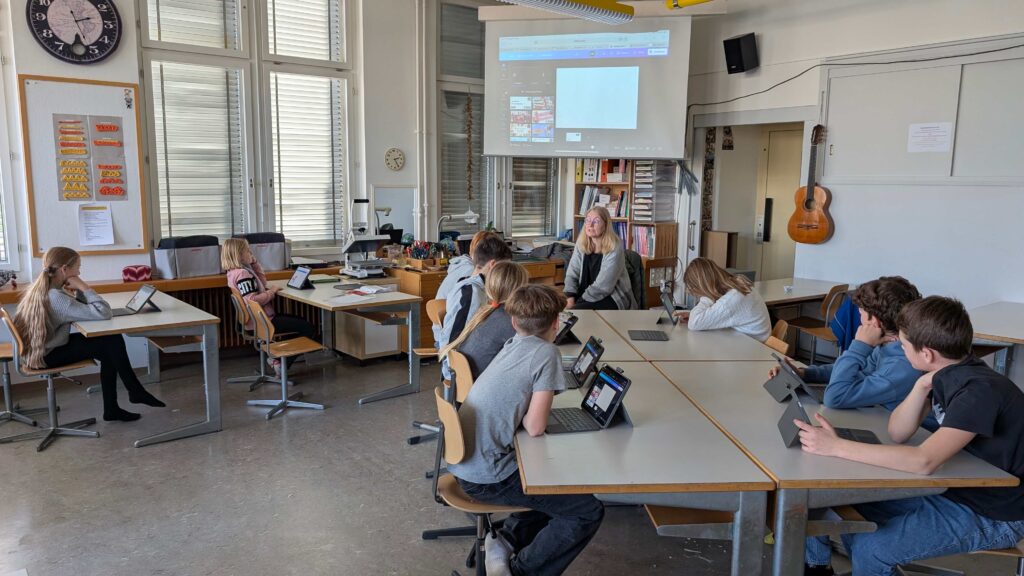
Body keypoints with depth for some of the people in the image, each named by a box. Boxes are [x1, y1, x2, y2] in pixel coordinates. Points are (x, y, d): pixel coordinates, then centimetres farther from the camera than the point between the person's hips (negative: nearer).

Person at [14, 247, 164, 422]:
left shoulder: (41, 287, 2)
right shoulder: (56, 297, -28)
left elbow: (83, 309, 8)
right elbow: (103, 313, -32)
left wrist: (78, 290, -10)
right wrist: (83, 286, -22)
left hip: (40, 348, 9)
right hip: (46, 356, -9)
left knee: (112, 341, 4)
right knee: (112, 343, -8)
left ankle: (111, 409, 8)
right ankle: (136, 392, 10)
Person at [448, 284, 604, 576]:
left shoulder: (511, 346, 6)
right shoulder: (547, 353, -16)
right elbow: (535, 427, -17)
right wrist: (534, 407, 1)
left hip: (463, 463, 8)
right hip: (486, 478, -8)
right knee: (589, 512, 0)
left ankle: (508, 541, 15)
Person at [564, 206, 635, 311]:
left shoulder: (614, 248, -18)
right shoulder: (581, 243, 0)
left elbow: (602, 286, -21)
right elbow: (572, 274, 0)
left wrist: (577, 303, -21)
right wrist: (570, 299, -16)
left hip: (613, 298, -5)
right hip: (587, 295, 6)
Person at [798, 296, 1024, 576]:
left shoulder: (981, 390, -29)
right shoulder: (945, 373, -3)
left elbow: (924, 461, -38)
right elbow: (898, 433, -2)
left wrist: (837, 446, -37)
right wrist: (921, 387, -18)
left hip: (993, 516, -8)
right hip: (956, 489, 8)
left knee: (870, 549, -19)